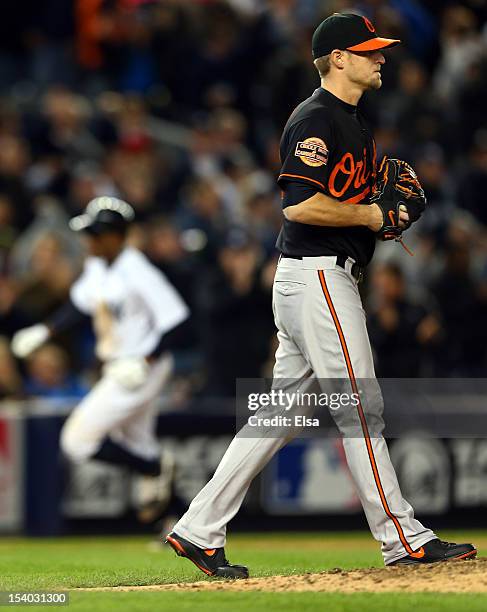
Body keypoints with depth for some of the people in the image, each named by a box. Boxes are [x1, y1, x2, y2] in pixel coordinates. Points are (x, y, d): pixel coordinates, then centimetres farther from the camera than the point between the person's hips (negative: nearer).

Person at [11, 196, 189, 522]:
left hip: (144, 370, -9)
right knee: (138, 447, 17)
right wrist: (45, 331, 13)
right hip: (120, 369, 9)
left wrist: (146, 361, -27)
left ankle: (155, 469, 4)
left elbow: (174, 318, -24)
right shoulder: (96, 266, 4)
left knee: (78, 439, -9)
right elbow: (81, 303, 21)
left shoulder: (138, 273, -23)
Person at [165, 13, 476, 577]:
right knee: (359, 408, -6)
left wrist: (387, 211, 8)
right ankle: (403, 540, -1)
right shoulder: (316, 120, -13)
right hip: (317, 276, -10)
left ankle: (199, 531, 11)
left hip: (333, 276, 10)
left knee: (279, 413, 9)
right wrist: (372, 215, -15)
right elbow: (300, 205, -24)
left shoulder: (354, 123, 20)